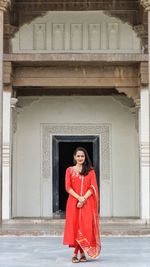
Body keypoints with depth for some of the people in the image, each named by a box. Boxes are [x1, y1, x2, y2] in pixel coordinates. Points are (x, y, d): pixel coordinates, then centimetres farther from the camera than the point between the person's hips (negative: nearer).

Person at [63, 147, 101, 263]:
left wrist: (83, 199, -13)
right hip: (73, 202, 0)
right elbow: (68, 187, 1)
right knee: (74, 225, -6)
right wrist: (79, 198, -13)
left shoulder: (90, 171, 10)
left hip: (87, 203, 0)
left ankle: (78, 253, 1)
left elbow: (93, 187, 1)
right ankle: (80, 252, -3)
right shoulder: (69, 170, 10)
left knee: (86, 226, -5)